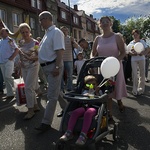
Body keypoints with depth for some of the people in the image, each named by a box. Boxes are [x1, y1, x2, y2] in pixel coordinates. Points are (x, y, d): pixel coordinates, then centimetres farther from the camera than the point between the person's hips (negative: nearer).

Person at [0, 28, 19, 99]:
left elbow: (16, 50, -11)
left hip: (9, 61, -6)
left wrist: (11, 58, -16)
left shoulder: (10, 40, -3)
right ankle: (10, 94, 15)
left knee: (7, 76, -18)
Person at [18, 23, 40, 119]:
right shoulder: (21, 43, 8)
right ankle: (35, 106, 22)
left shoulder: (35, 42, -8)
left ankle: (31, 110, -3)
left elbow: (39, 56, -10)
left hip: (33, 66, -6)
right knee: (30, 88, 10)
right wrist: (21, 62, 7)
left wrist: (32, 58, -25)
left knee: (28, 87, -11)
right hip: (24, 67, 6)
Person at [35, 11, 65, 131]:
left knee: (52, 95, -4)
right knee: (56, 92, 18)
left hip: (53, 66, -10)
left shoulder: (56, 32, -12)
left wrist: (57, 67, -25)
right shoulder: (47, 33, 16)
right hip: (46, 66, 10)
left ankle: (46, 122, 2)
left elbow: (60, 51, -21)